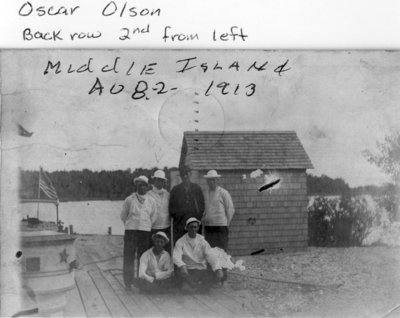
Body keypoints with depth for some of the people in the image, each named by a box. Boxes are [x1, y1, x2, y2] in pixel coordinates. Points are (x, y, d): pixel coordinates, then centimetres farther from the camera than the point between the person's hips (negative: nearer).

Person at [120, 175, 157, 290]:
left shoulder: (151, 201, 6)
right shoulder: (129, 200, 0)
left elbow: (153, 218, 17)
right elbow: (123, 216, 10)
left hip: (145, 231, 2)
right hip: (130, 231, -2)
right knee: (128, 257, -3)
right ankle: (128, 283, 5)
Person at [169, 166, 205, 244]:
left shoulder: (197, 188, 12)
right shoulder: (175, 190, 10)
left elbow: (202, 204, 11)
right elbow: (171, 208, 9)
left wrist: (198, 217, -1)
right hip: (179, 225, 0)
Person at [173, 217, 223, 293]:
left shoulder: (202, 241, 6)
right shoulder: (181, 242, -1)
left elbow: (210, 256, -6)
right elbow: (176, 257, -15)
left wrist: (218, 269, -25)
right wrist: (182, 266, -39)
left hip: (203, 270, 2)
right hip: (188, 271, -2)